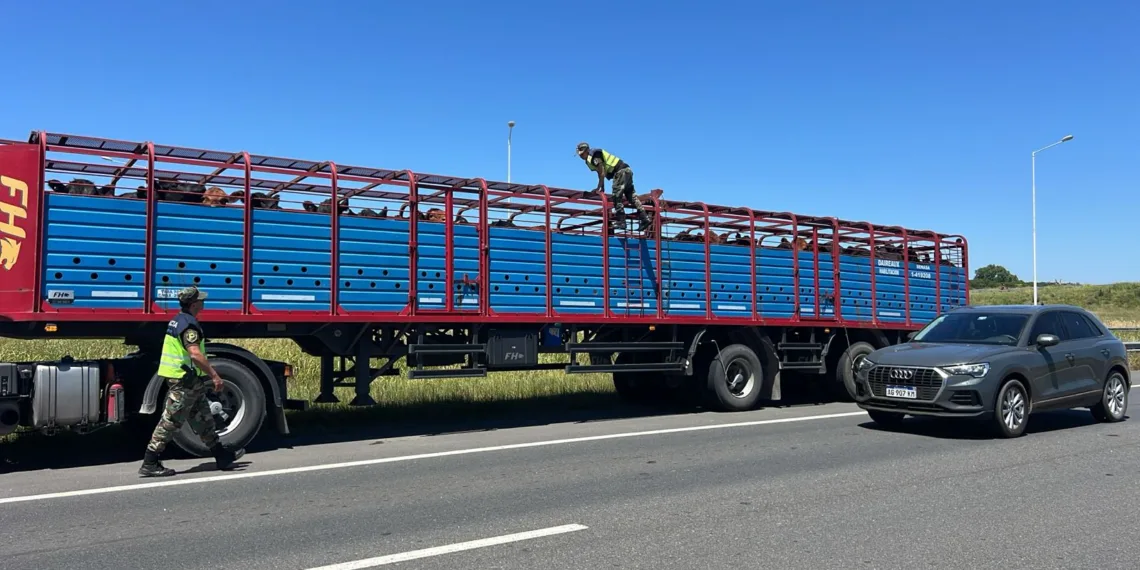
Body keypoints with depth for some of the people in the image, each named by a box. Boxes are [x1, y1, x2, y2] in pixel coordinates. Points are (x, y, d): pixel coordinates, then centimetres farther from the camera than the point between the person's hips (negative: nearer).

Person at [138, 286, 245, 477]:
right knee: (170, 422, -4)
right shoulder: (189, 324, -19)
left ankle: (223, 456, 23)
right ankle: (149, 464, 2)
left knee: (203, 419, 15)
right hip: (185, 381, -11)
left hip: (183, 380, 11)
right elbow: (195, 354, -28)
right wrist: (215, 375, -24)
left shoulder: (177, 320, 14)